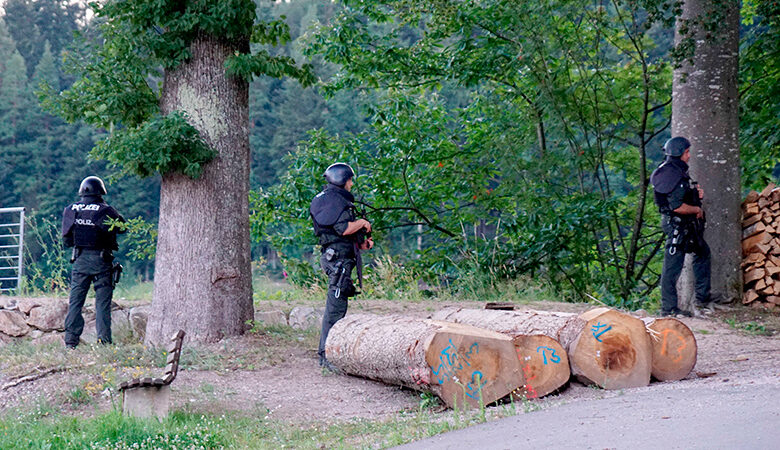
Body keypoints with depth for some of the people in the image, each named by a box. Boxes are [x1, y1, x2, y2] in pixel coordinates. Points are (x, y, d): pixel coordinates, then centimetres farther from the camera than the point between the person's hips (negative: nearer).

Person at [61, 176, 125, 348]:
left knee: (75, 301, 8)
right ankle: (104, 340, -3)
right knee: (102, 302, 2)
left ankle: (70, 341, 6)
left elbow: (66, 239, 7)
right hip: (101, 261, -3)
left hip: (80, 260, 3)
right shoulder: (105, 211, -9)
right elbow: (123, 227, 3)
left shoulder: (70, 210, 2)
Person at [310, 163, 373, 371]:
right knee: (336, 307, -11)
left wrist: (361, 243, 15)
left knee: (337, 306, 15)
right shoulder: (334, 200, -11)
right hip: (338, 258, -11)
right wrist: (362, 223, -5)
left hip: (340, 258, 11)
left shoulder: (338, 199, 23)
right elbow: (344, 229, -21)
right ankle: (327, 355, -11)